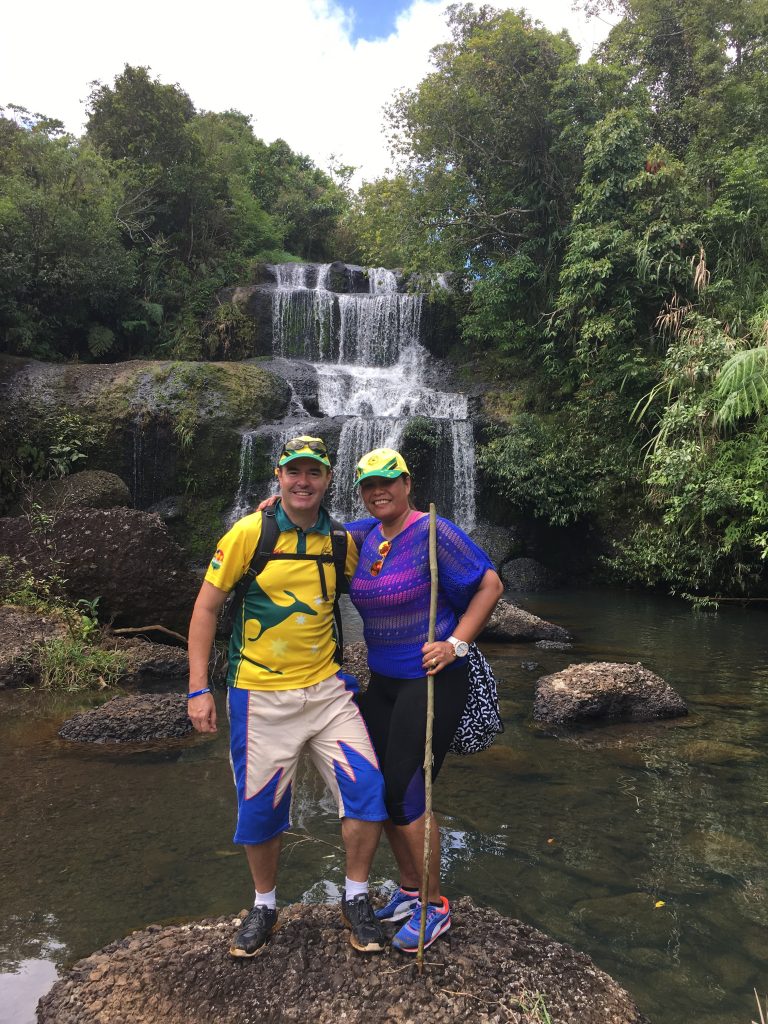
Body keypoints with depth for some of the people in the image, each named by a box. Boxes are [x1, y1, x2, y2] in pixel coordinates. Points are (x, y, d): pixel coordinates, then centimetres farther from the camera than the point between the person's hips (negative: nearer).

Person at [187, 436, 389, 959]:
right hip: (260, 695, -2)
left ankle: (356, 899, 20)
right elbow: (207, 607, -5)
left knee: (367, 789, -5)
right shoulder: (249, 532, -9)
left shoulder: (340, 540, 0)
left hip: (327, 689, 3)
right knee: (260, 809, 9)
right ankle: (265, 905, 36)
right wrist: (199, 688, -8)